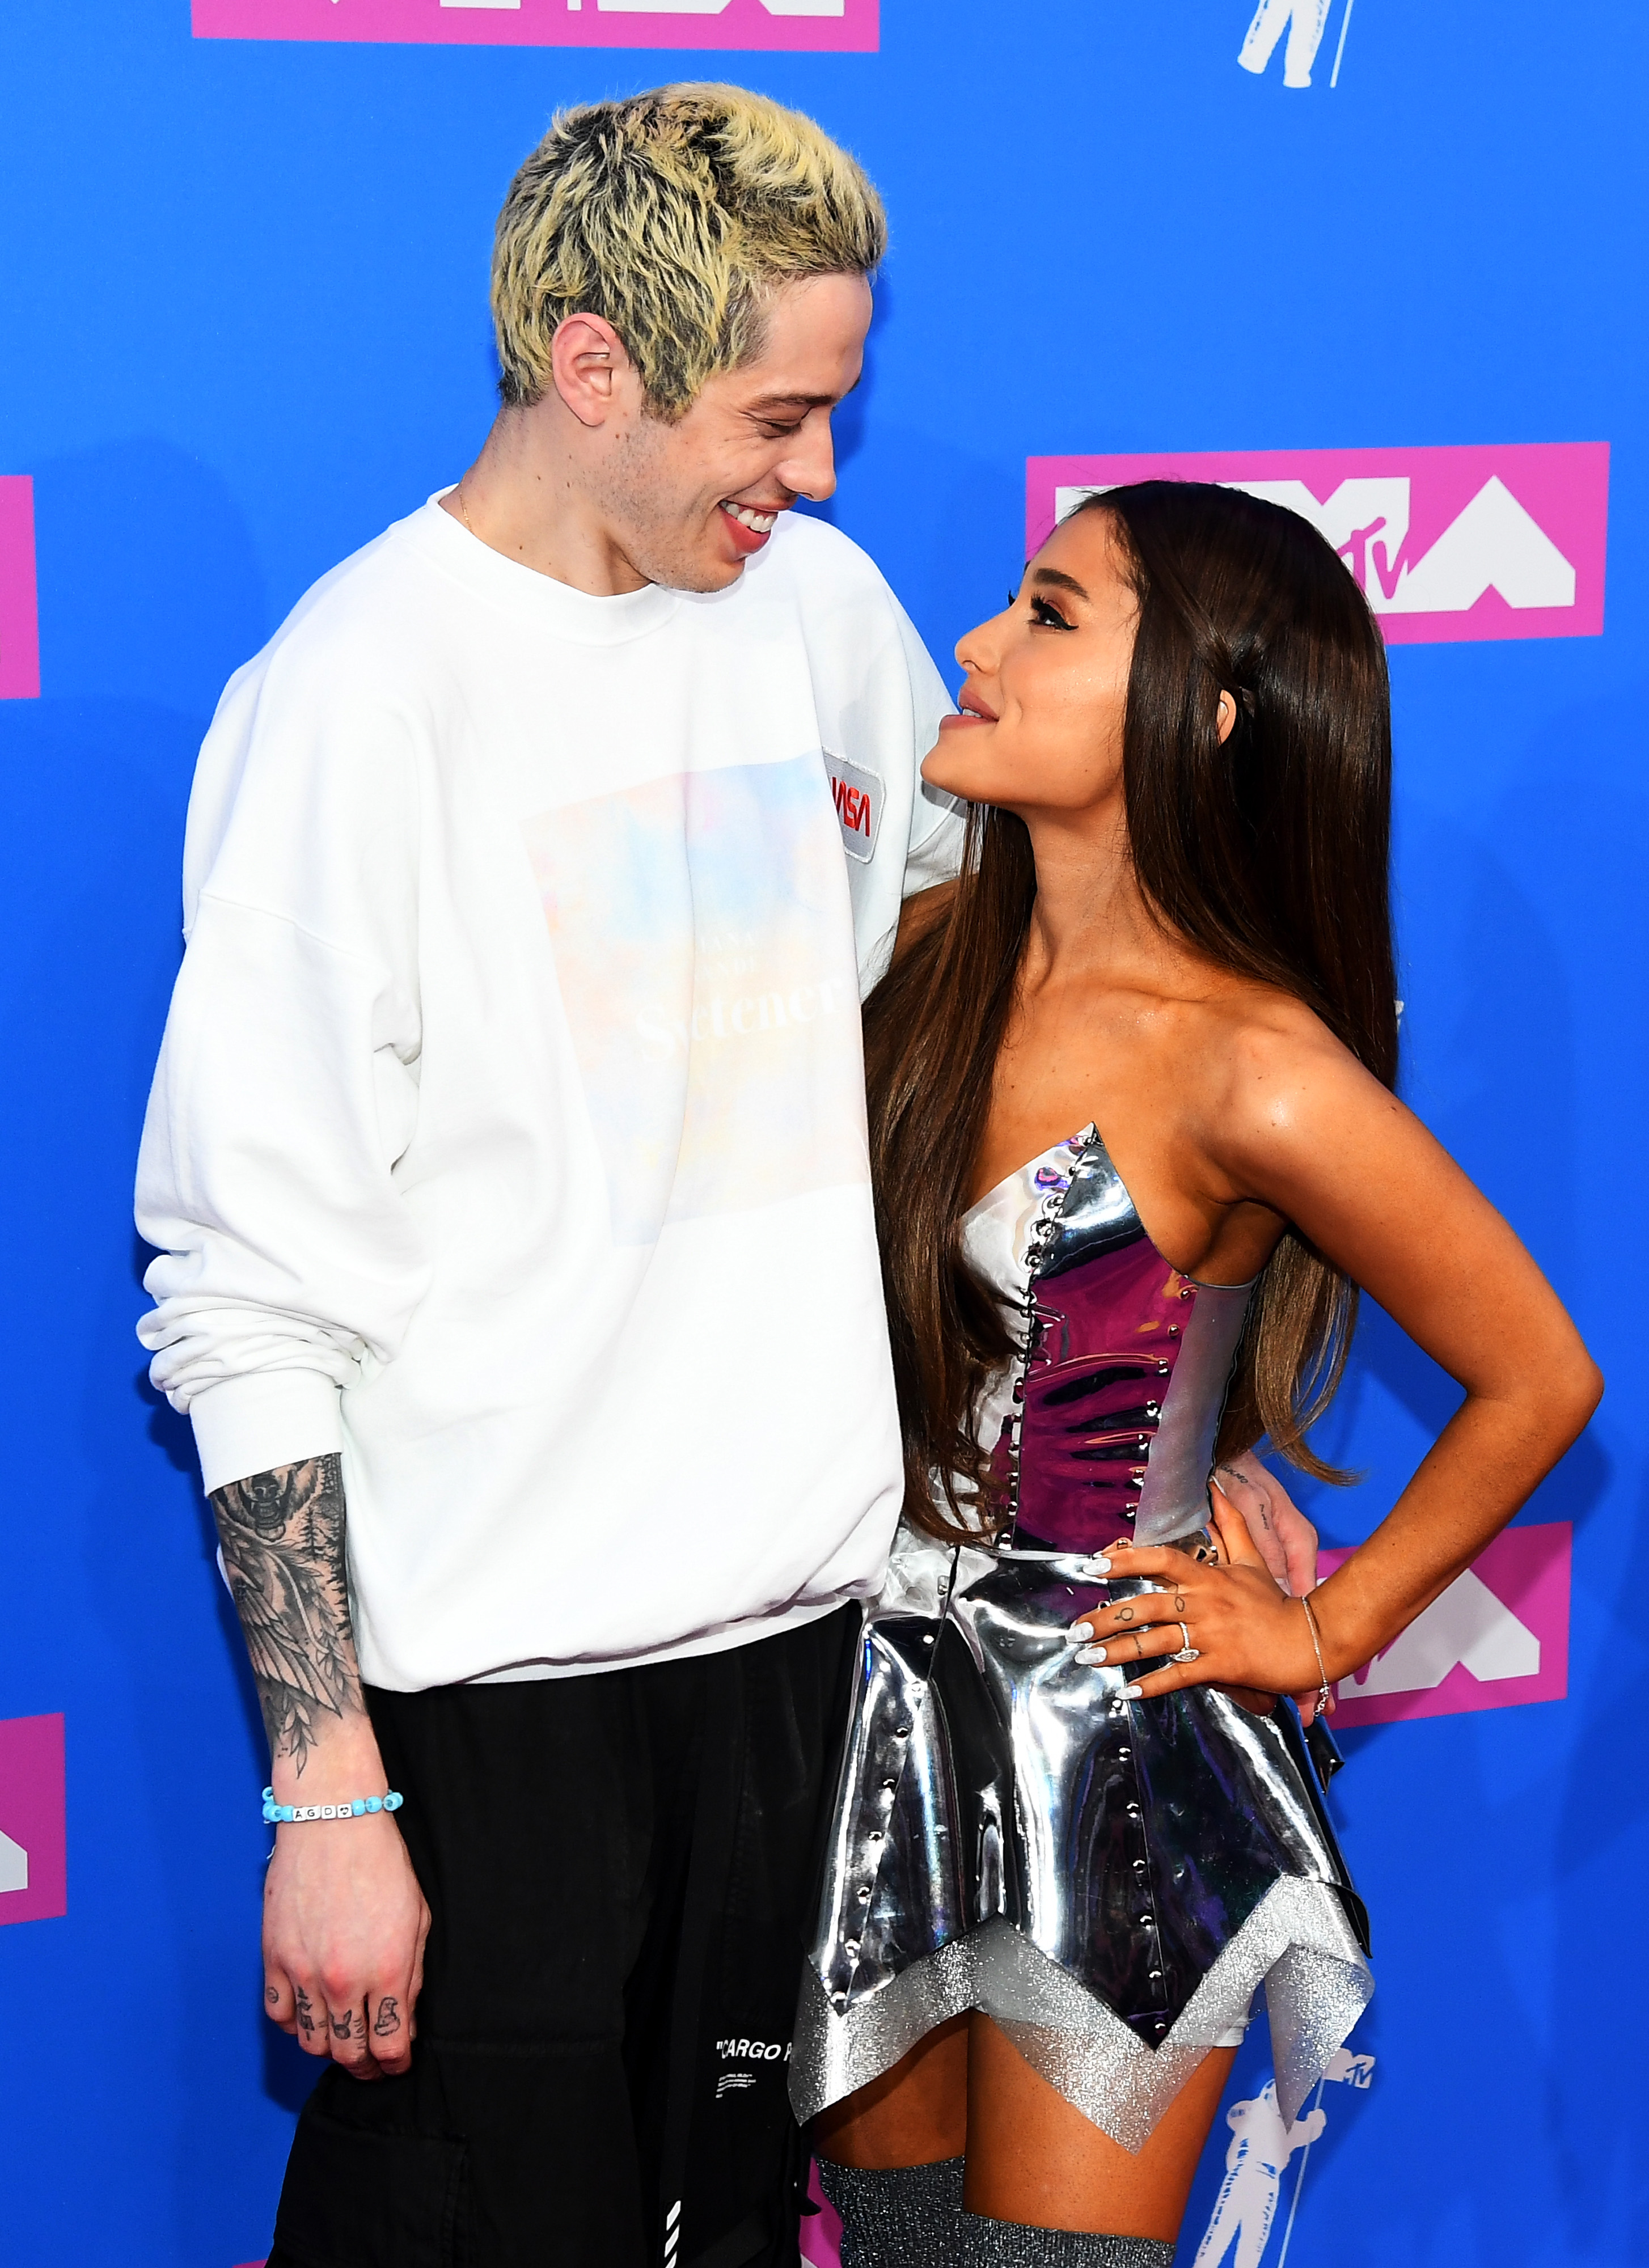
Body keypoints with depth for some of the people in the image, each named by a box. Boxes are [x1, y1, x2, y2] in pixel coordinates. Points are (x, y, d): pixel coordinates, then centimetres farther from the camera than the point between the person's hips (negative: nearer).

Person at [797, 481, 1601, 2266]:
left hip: (1113, 1768, -6)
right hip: (880, 1720, 6)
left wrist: (1327, 1627, -3)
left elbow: (1537, 1379, -8)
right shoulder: (926, 951, -2)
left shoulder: (1251, 1071, -19)